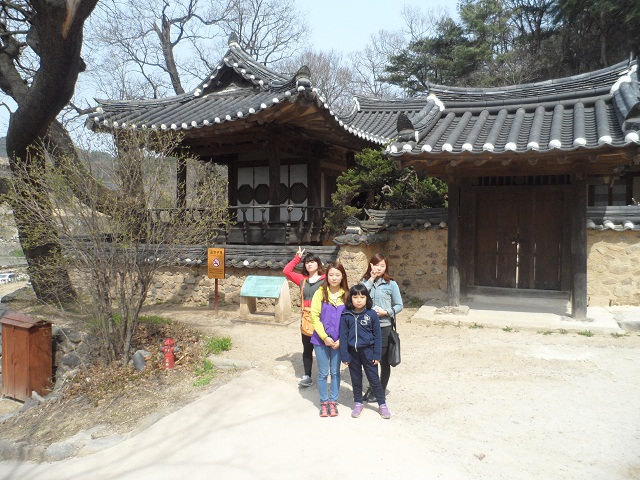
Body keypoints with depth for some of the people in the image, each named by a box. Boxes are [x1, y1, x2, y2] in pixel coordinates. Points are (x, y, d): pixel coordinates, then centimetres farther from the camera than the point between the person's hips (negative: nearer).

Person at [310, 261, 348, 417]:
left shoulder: (346, 295, -2)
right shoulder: (320, 293, -6)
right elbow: (315, 316, -8)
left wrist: (341, 339, -9)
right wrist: (325, 337, -14)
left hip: (338, 341, 1)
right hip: (321, 340, -1)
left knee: (335, 372, 12)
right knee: (323, 373, 8)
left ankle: (333, 401, 27)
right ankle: (324, 402, 23)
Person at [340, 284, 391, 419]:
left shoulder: (372, 314, -8)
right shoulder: (346, 315, -6)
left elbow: (377, 336, -4)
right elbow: (343, 336, -3)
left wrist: (377, 355, -5)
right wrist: (344, 356, -5)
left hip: (367, 351, -1)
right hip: (352, 352, 1)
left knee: (374, 379, 6)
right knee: (356, 379, 15)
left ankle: (382, 404, 20)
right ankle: (358, 404, 30)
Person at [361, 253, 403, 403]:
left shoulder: (391, 284, -5)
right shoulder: (365, 282, 2)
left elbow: (399, 305, -2)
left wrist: (386, 312, -17)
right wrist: (371, 280, -16)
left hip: (384, 326, -3)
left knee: (383, 360, 9)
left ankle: (381, 391, 23)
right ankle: (372, 387, 32)